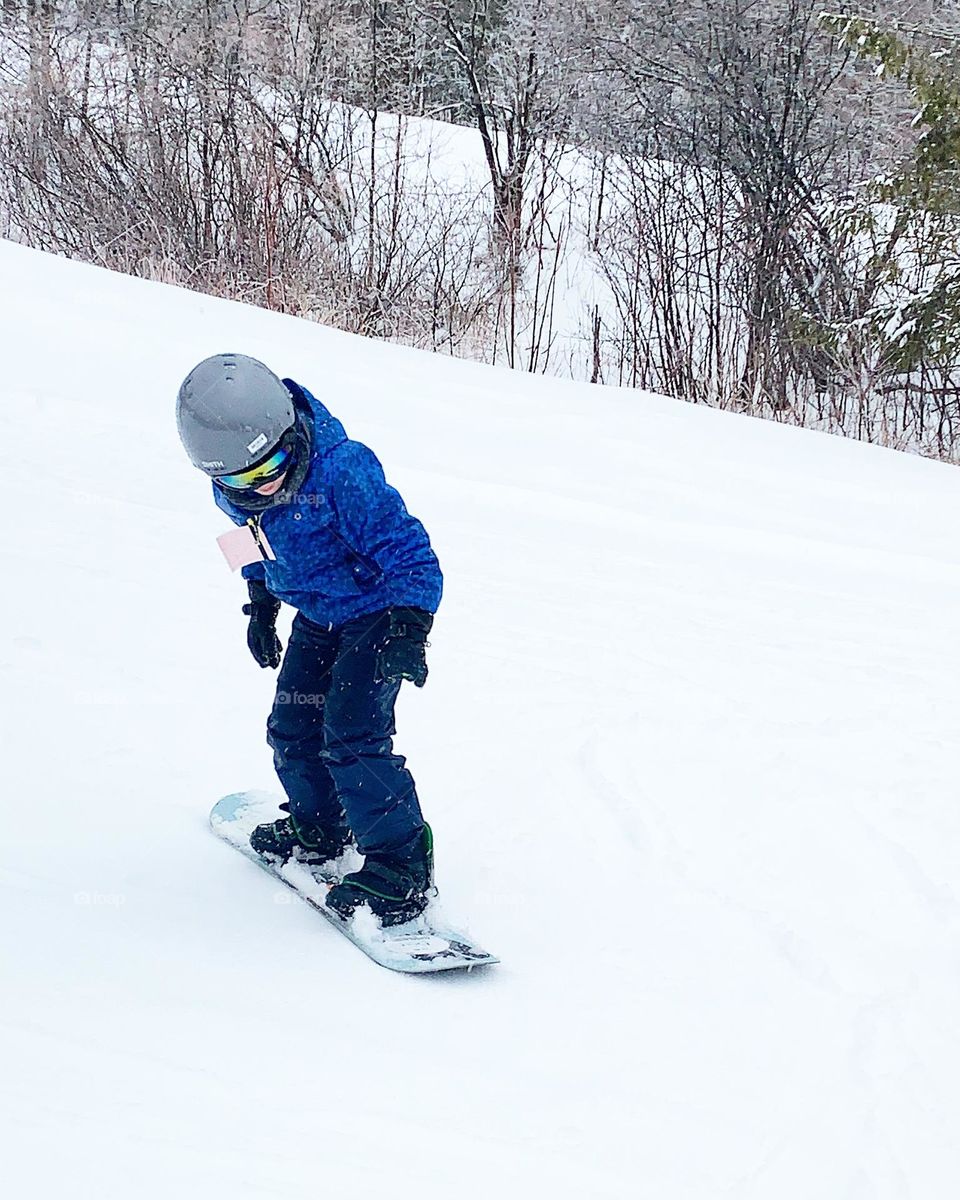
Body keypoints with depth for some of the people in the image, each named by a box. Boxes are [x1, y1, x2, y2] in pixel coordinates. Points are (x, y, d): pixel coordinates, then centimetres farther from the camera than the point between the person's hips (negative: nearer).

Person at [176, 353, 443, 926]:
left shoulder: (343, 473, -33)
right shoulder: (235, 492, -12)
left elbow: (410, 553, -28)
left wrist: (410, 629, -38)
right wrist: (261, 604, 21)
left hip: (377, 614, -7)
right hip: (317, 619, 7)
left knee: (353, 734, -18)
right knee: (292, 730, 10)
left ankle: (402, 863, -10)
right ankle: (318, 826, 36)